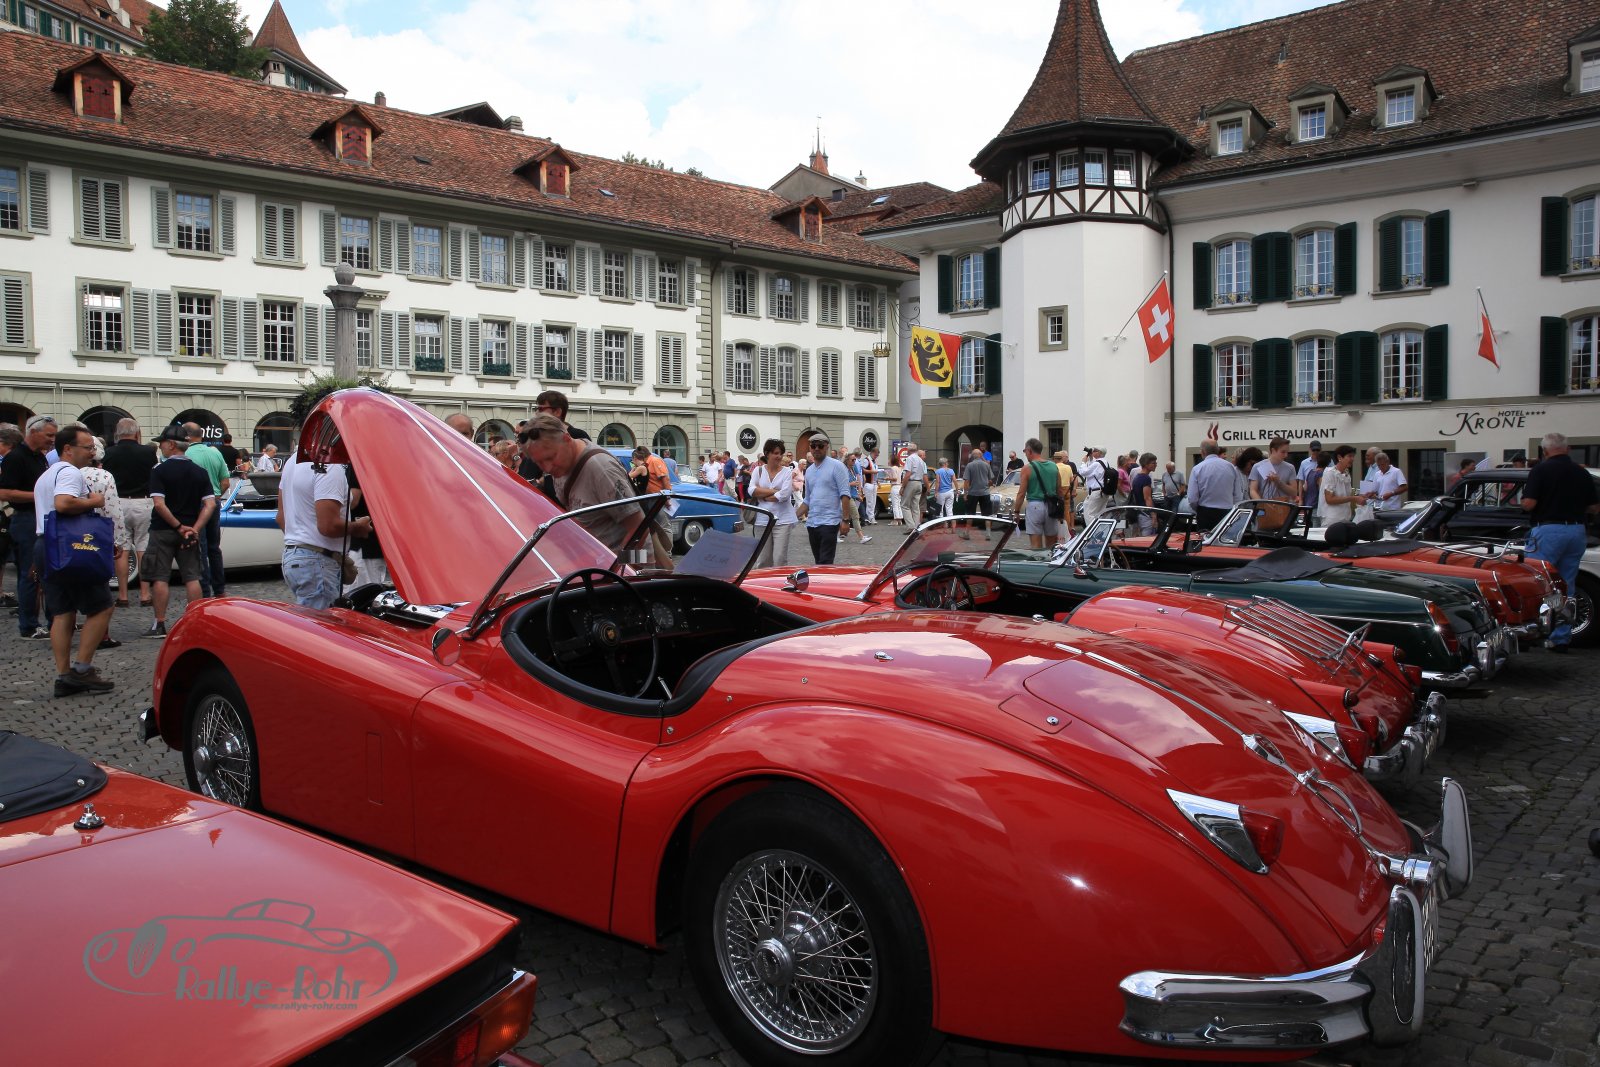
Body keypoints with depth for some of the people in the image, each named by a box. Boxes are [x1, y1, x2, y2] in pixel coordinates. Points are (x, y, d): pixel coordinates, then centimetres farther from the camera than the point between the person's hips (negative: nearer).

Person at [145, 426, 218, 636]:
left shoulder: (160, 471, -10)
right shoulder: (200, 472, 3)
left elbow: (159, 504, -18)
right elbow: (210, 504, -4)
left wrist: (178, 526, -12)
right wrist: (194, 529, -8)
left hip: (162, 531, -4)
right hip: (190, 531, 4)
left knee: (160, 578, 2)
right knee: (192, 577, 7)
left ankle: (160, 625, 3)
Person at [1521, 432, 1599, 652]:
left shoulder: (1541, 469, -8)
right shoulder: (1582, 473, 8)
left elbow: (1528, 504, -14)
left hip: (1548, 530, -6)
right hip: (1577, 532, 6)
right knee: (1567, 587, 11)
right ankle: (1561, 638, 14)